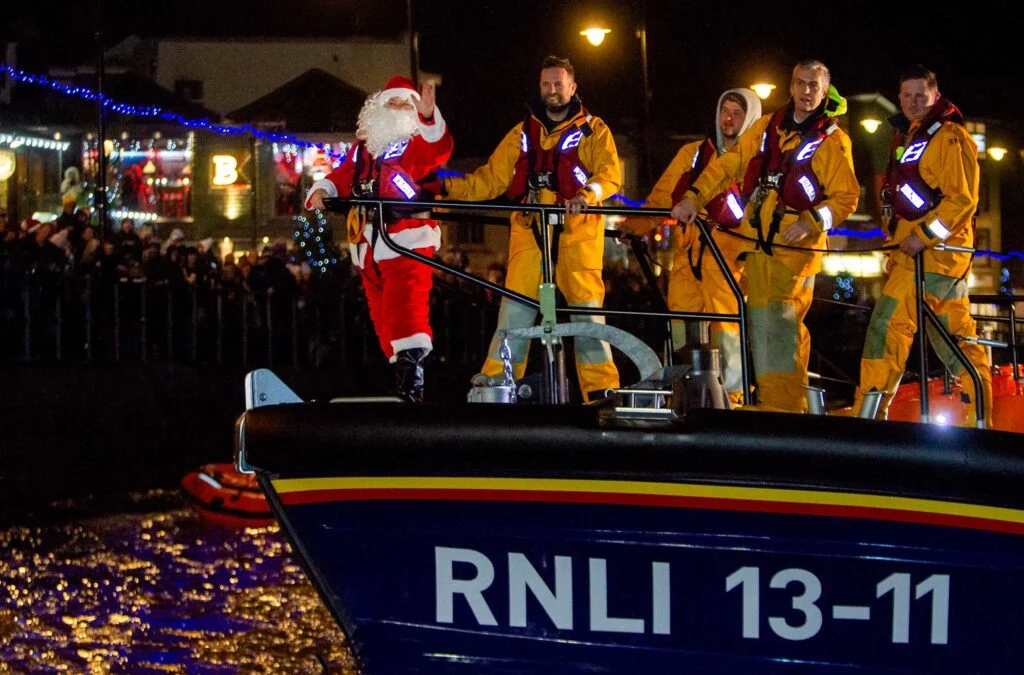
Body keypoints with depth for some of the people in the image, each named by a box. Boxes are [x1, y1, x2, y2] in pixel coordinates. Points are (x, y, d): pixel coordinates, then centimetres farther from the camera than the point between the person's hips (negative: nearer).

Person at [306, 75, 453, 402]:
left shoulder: (417, 143, 4)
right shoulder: (362, 147, 20)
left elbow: (438, 149, -17)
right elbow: (342, 176, 15)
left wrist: (429, 117, -36)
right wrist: (321, 190, -7)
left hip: (407, 240, -6)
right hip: (369, 246, 6)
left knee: (405, 308, -22)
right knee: (384, 317, 9)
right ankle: (401, 379, 16)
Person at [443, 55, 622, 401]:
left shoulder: (593, 129, 12)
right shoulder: (523, 132, 21)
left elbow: (611, 173, -2)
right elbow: (491, 178, 16)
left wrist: (588, 194, -24)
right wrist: (448, 187, 2)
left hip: (576, 229, -2)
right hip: (530, 229, 3)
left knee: (586, 305, -9)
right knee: (515, 306, -6)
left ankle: (601, 387, -7)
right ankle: (494, 379, -4)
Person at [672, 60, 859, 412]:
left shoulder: (833, 140, 1)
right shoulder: (765, 128, 14)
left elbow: (847, 197, -3)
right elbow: (727, 165, 15)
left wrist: (810, 222, -17)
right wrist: (694, 197, 4)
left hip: (797, 245, -4)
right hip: (757, 240, 4)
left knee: (782, 323, -12)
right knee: (762, 320, 3)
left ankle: (786, 405, -8)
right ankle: (772, 400, 9)